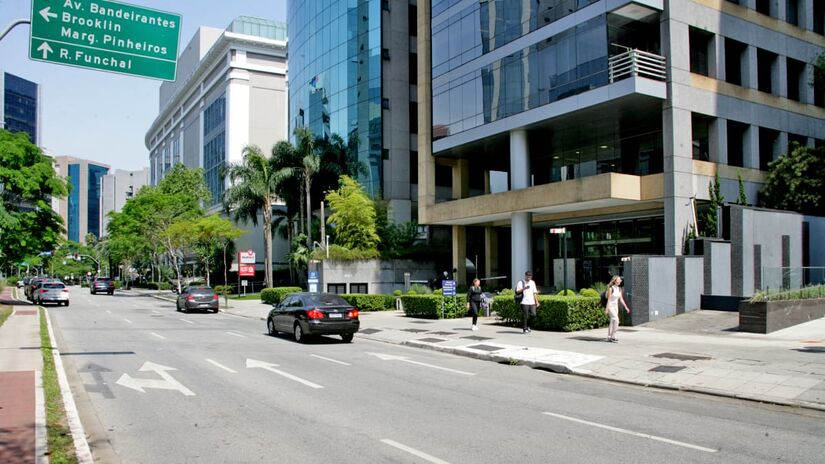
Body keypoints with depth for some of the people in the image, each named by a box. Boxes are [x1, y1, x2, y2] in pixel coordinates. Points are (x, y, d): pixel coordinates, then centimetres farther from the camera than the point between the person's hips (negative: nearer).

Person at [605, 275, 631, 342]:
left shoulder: (619, 289, 5)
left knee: (612, 322, 9)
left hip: (615, 306, 8)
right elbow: (609, 299, -17)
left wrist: (626, 307, 7)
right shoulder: (610, 288, -16)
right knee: (616, 320, -20)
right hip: (610, 306, -8)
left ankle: (609, 337, 16)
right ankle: (613, 336, -13)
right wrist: (606, 309, -18)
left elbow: (621, 299, 10)